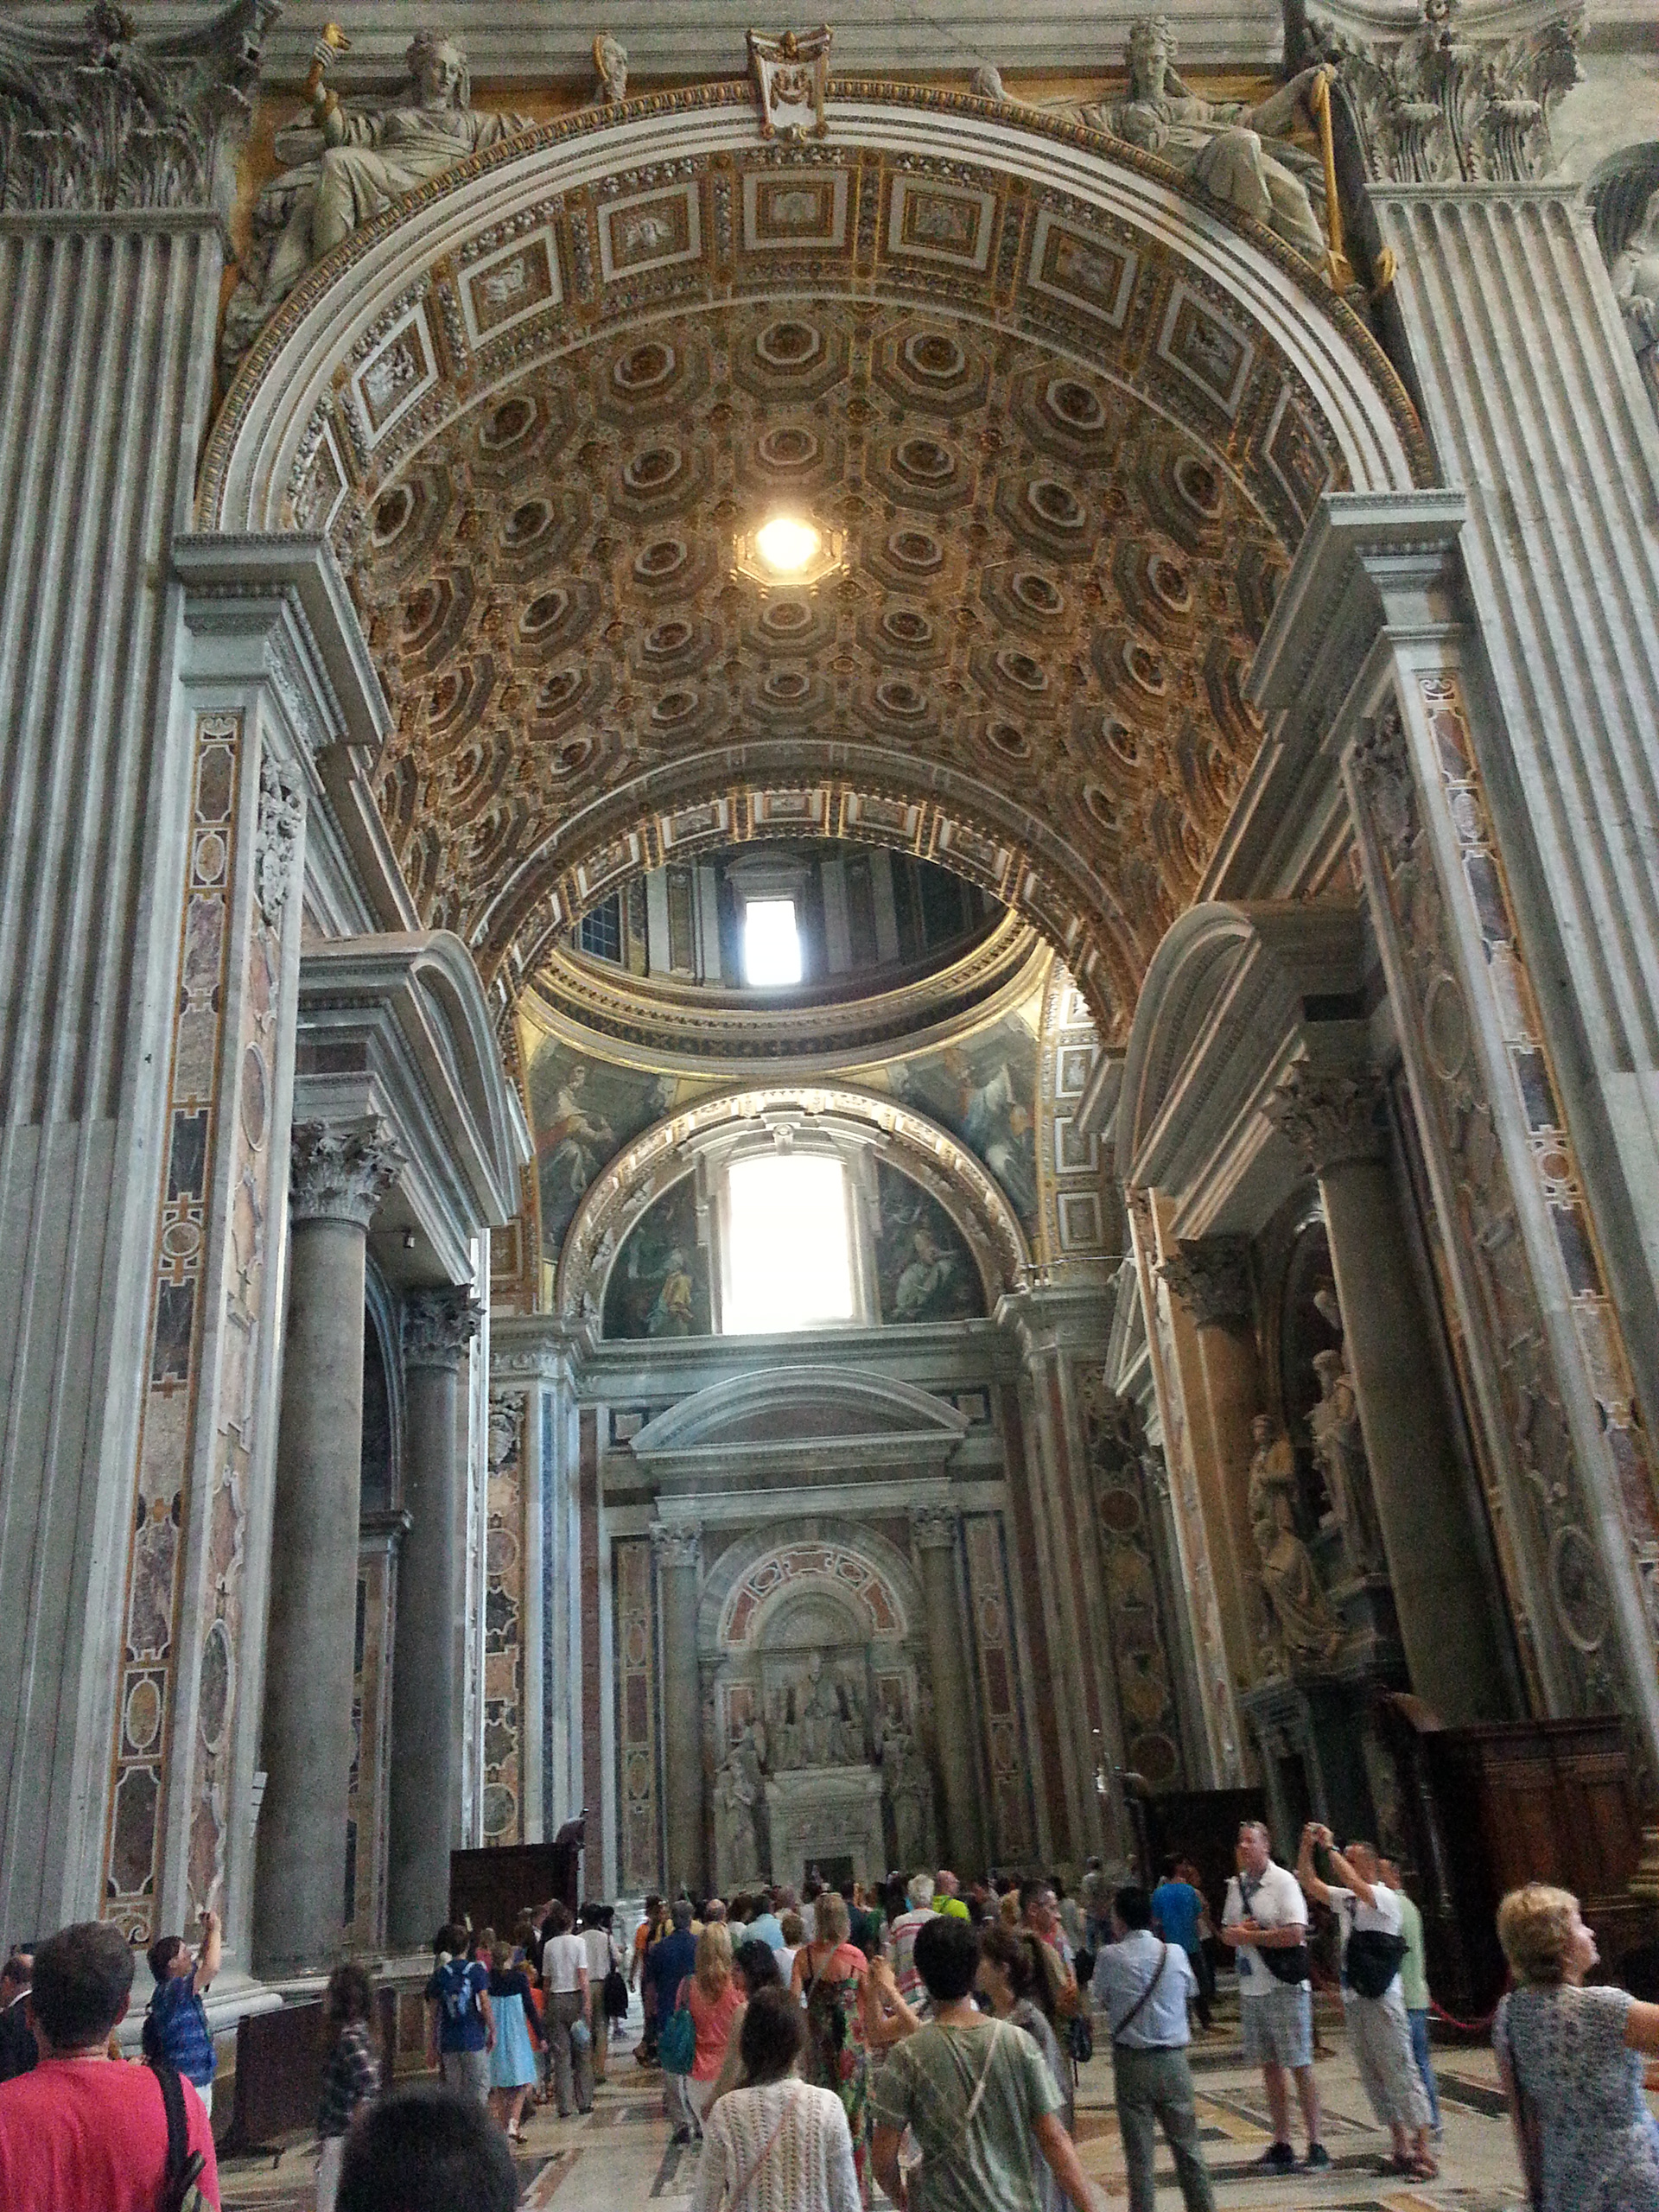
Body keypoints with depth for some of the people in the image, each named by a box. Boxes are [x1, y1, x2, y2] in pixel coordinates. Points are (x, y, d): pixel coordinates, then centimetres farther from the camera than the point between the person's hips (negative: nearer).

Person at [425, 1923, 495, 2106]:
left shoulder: (439, 1974, 3)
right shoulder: (476, 1970, -5)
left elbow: (433, 2014, 6)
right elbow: (485, 2005, -10)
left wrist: (432, 2047, 13)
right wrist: (492, 2032, 1)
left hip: (448, 2042, 3)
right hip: (474, 2039, -3)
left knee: (452, 2092, 13)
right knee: (478, 2089, 4)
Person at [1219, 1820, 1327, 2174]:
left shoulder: (1284, 1882, -11)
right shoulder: (1235, 1885, 10)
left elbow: (1294, 1934, -20)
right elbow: (1225, 1934, 17)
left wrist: (1247, 1936, -14)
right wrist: (1235, 1933, -7)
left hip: (1285, 1987, -6)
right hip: (1251, 1987, 6)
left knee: (1299, 2065, -2)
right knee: (1269, 2067, 11)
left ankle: (1315, 2143, 7)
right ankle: (1281, 2144, 19)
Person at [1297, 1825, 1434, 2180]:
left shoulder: (1385, 1897, -9)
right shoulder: (1345, 1899, 13)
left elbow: (1356, 1884, -28)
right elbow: (1309, 1882, 11)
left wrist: (1330, 1848, -22)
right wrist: (1307, 1846, -1)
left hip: (1381, 2001, -8)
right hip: (1353, 2002, 8)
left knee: (1400, 2073, -5)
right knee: (1373, 2077, 11)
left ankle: (1423, 2153, -1)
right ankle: (1401, 2148, 19)